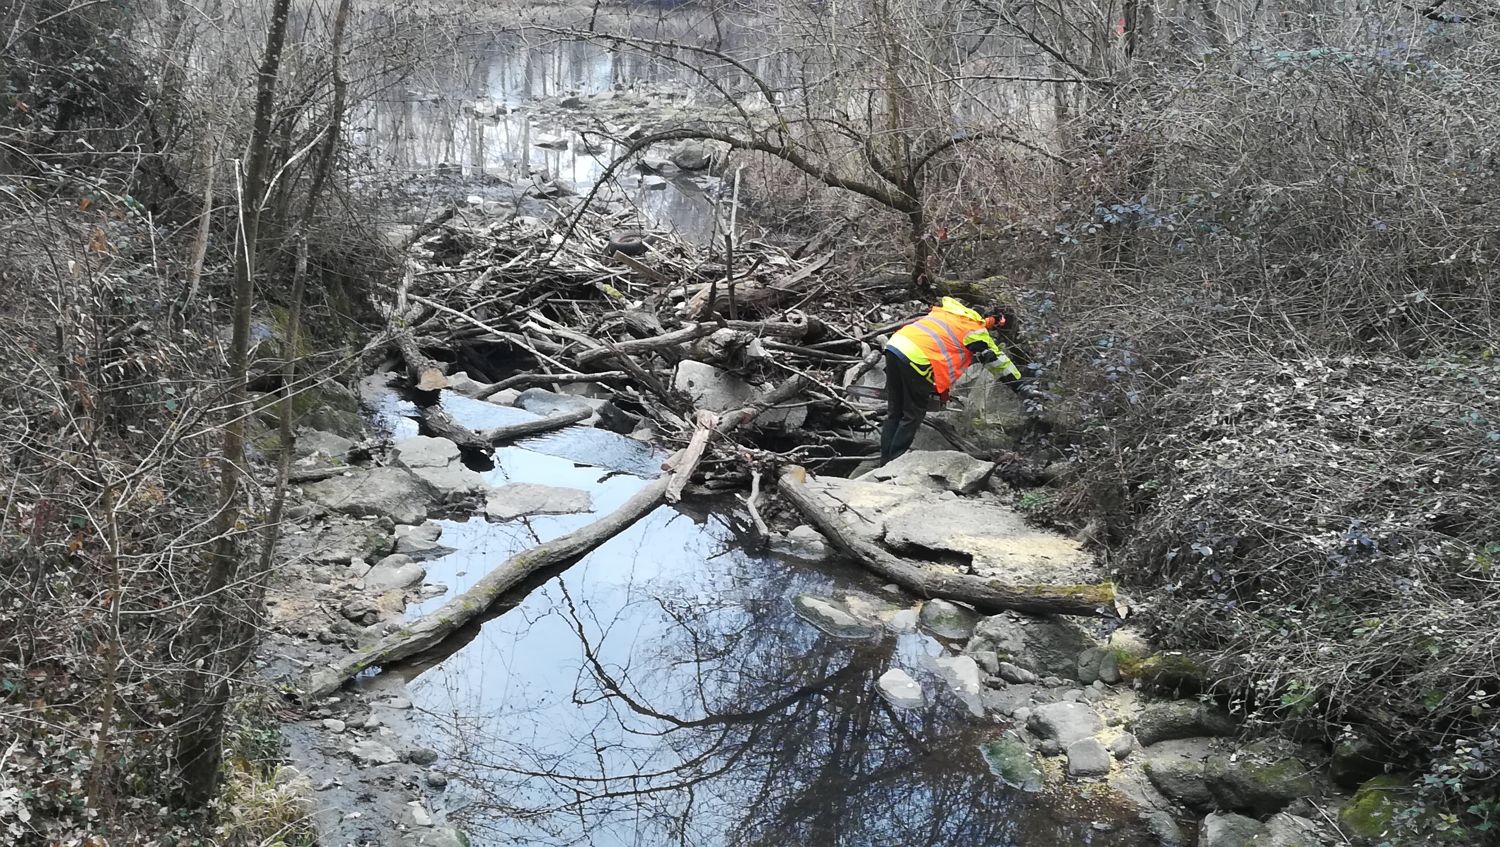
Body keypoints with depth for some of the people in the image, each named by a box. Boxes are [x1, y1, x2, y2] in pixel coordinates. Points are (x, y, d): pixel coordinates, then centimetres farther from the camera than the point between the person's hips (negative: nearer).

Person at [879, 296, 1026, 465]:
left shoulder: (949, 311, 27)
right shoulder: (976, 331, 5)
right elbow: (998, 361, 12)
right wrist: (1018, 383, 23)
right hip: (916, 358, -8)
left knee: (894, 413, 16)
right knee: (913, 415, 5)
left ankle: (886, 462, 19)